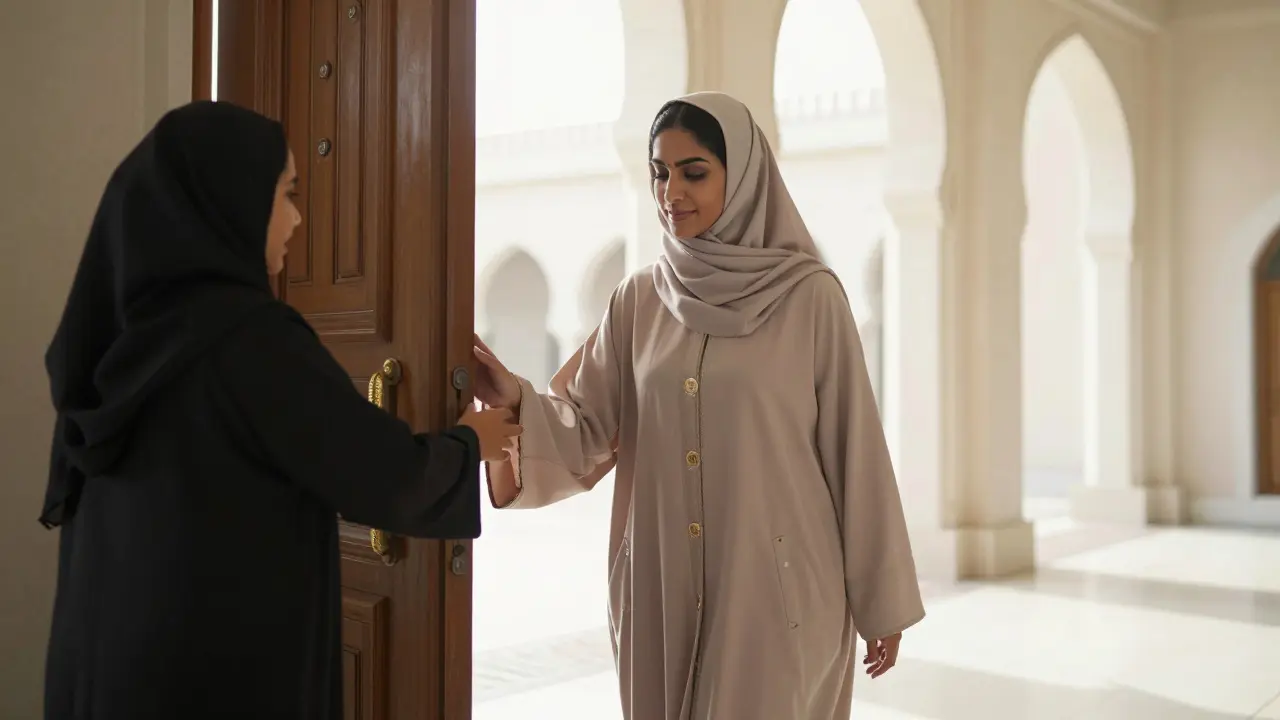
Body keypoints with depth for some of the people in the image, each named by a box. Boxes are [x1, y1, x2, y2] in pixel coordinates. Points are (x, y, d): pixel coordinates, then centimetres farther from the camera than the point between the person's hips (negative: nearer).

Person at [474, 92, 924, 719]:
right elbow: (592, 431, 3)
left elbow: (854, 448, -3)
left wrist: (882, 601, -1)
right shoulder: (638, 300, 6)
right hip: (660, 586, 4)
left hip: (774, 585, -3)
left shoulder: (810, 297, -5)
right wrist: (518, 401, -17)